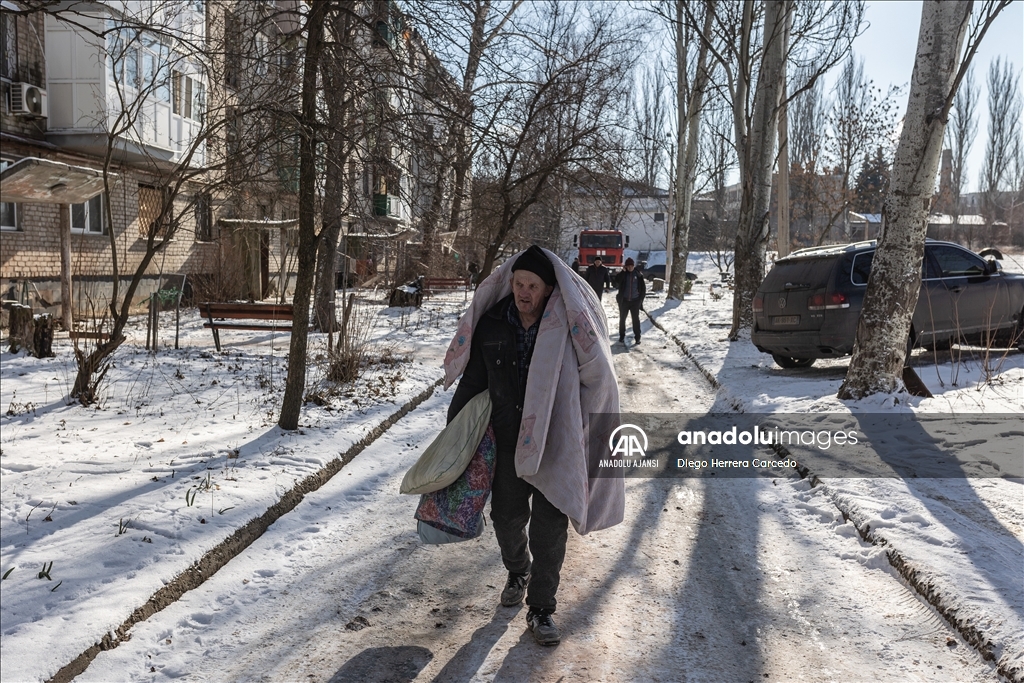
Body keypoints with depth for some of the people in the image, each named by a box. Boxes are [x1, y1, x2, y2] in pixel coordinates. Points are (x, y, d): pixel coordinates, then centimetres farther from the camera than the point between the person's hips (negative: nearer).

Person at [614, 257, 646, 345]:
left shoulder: (638, 275, 0)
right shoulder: (622, 274, -1)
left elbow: (643, 288, 6)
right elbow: (617, 281, -22)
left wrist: (641, 299, 1)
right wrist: (623, 271, -22)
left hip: (635, 301, 0)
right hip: (624, 300, 0)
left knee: (636, 319, 3)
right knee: (622, 319, 8)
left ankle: (637, 337, 10)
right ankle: (622, 336, 19)